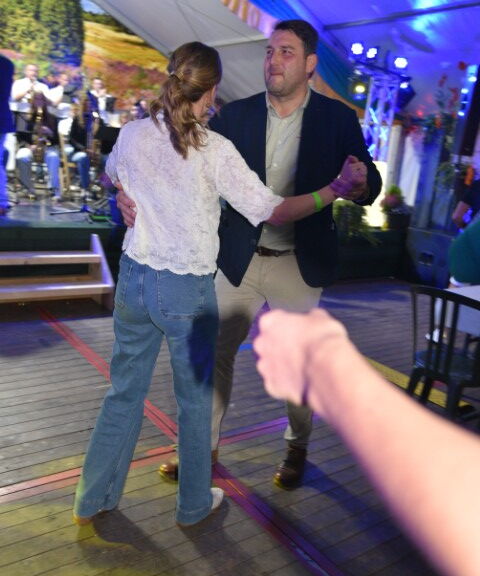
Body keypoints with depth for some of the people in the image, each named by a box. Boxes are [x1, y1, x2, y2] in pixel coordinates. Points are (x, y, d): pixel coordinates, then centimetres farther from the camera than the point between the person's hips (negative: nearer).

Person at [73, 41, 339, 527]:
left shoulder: (131, 135, 0)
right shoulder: (213, 149, -14)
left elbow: (112, 175, 22)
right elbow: (271, 211, -14)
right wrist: (333, 191, -6)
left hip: (134, 278, 5)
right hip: (187, 290, -4)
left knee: (124, 390, 19)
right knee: (194, 400, 14)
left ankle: (93, 499, 33)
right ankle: (193, 505, 33)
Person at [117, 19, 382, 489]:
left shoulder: (338, 118, -4)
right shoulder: (236, 115, -1)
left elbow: (370, 180, -6)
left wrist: (359, 185, -31)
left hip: (299, 266, -1)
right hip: (239, 258, 2)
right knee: (216, 353, 9)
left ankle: (297, 448, 38)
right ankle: (204, 447, 30)